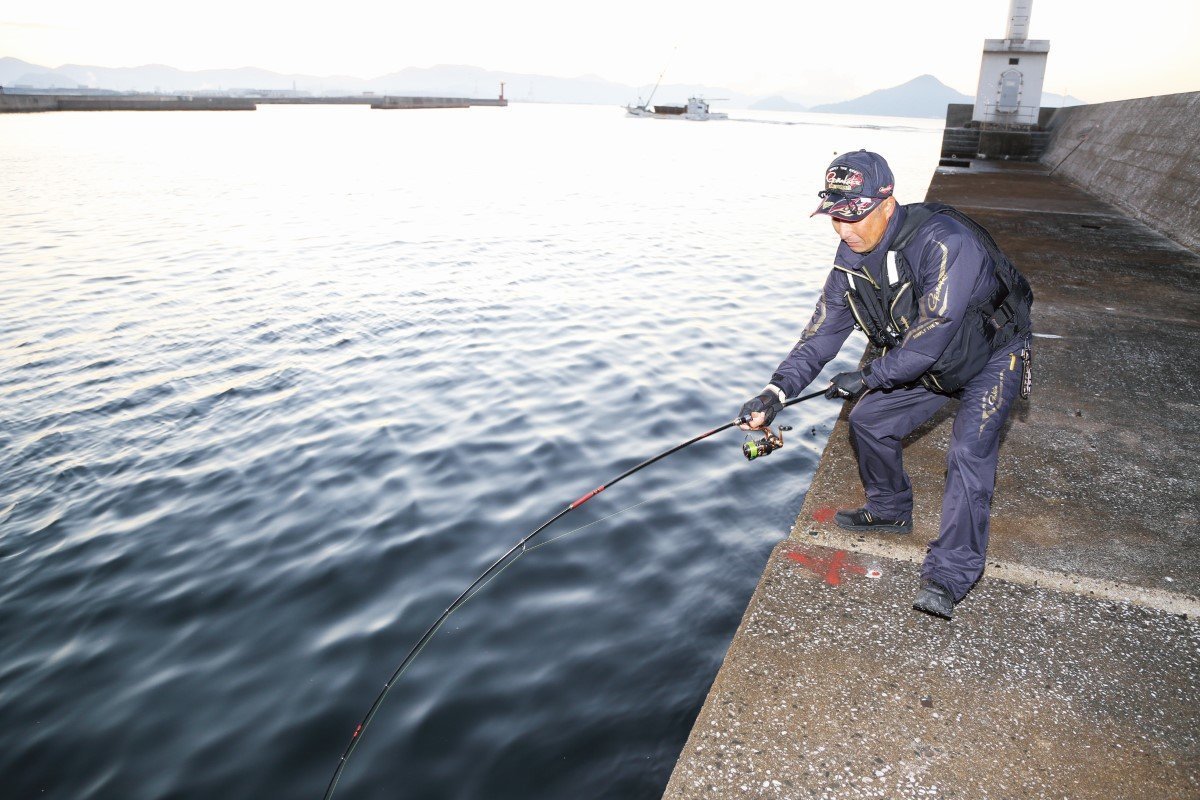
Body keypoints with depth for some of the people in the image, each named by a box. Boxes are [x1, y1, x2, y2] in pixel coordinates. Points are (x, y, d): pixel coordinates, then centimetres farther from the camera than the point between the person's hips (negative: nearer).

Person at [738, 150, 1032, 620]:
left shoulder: (945, 242, -37)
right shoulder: (851, 256, -12)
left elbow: (929, 337, -37)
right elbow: (823, 331, -12)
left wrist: (867, 378, -26)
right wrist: (778, 391, -23)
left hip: (992, 359, -7)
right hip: (929, 363, 7)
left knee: (969, 453, -21)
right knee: (868, 422, 7)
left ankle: (949, 574, -10)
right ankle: (890, 512, 29)